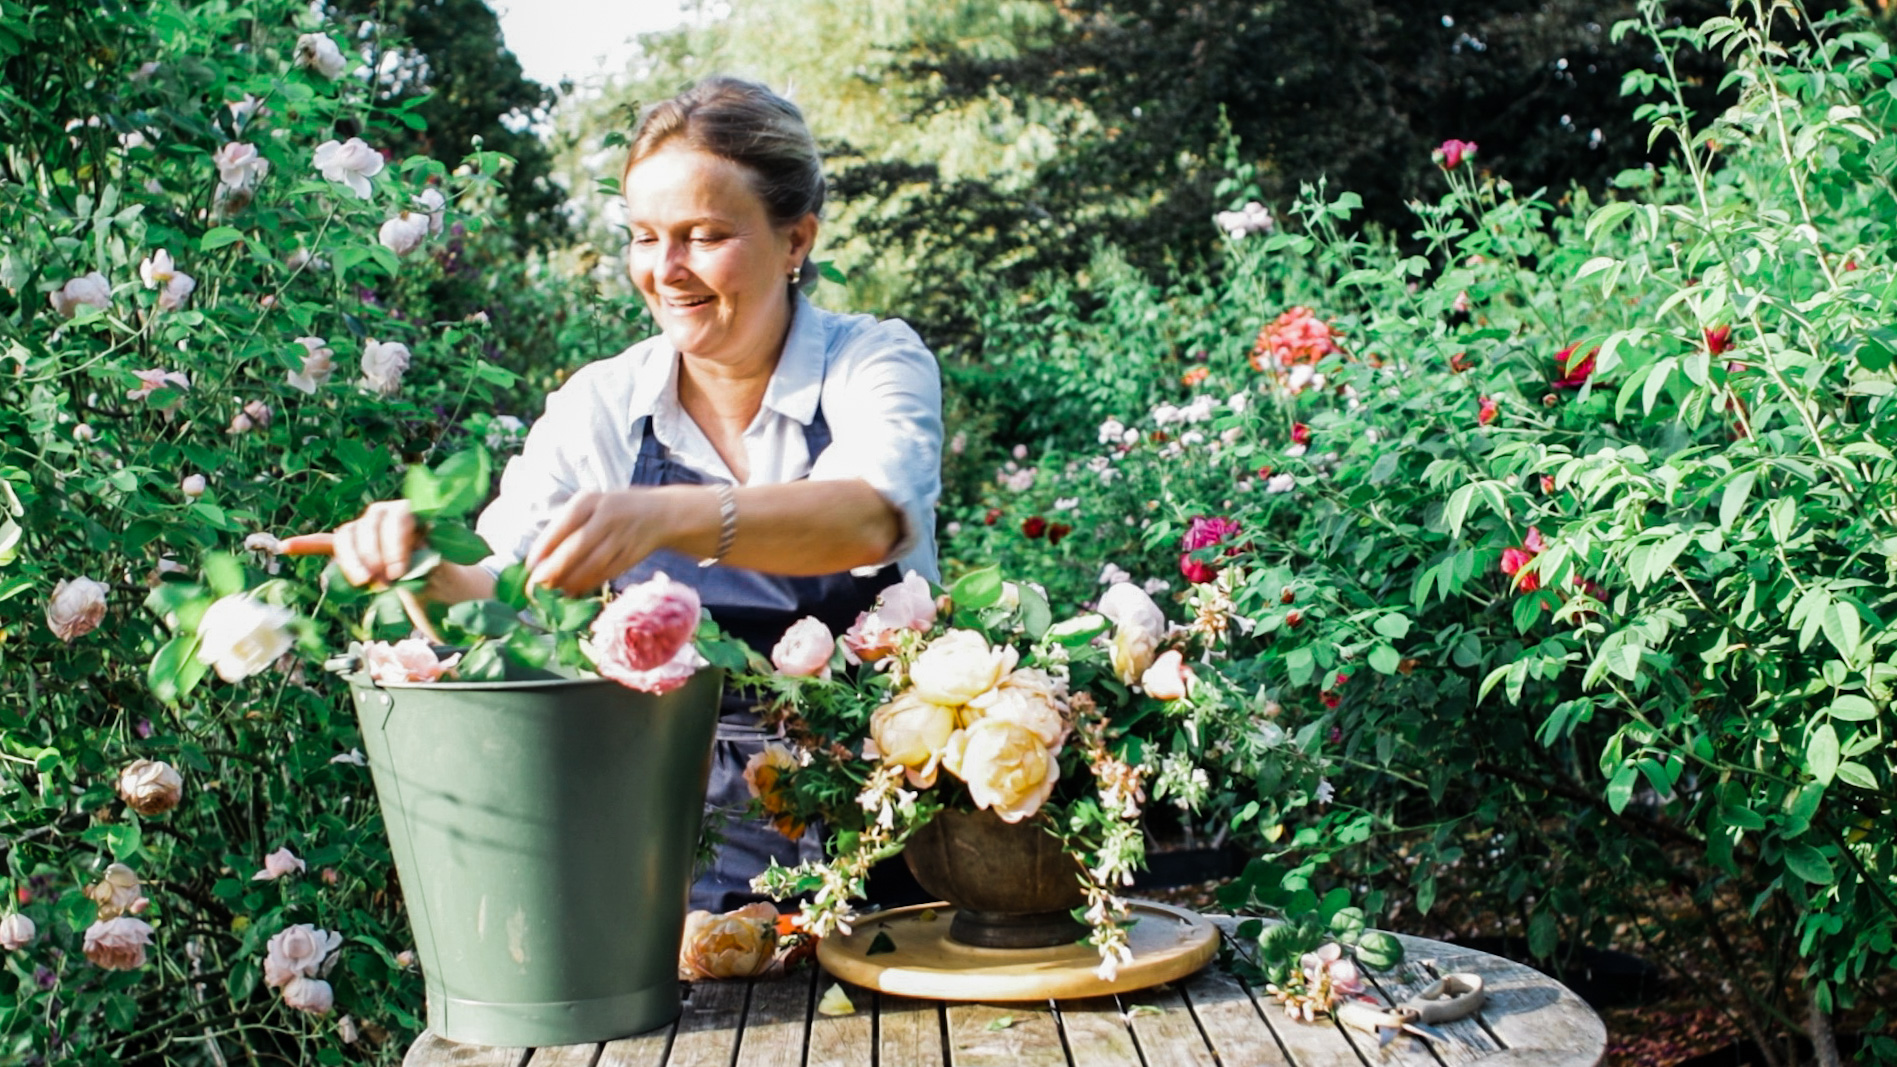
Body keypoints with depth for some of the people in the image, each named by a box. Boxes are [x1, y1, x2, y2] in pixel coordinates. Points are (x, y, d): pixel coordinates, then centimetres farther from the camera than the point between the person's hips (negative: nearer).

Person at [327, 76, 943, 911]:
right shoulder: (599, 409, 4)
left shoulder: (876, 363, -4)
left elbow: (868, 518, -26)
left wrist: (670, 516, -42)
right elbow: (490, 584, -4)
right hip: (688, 829, 2)